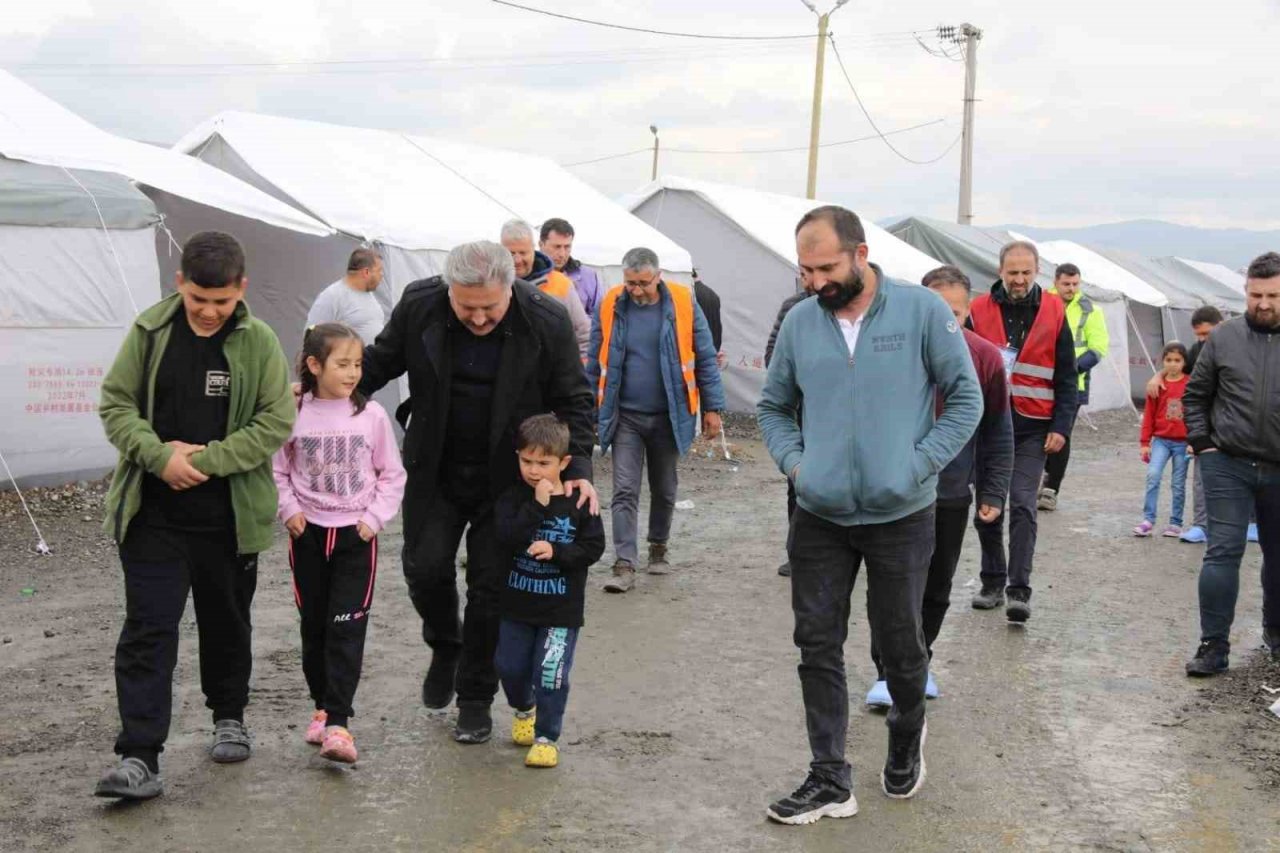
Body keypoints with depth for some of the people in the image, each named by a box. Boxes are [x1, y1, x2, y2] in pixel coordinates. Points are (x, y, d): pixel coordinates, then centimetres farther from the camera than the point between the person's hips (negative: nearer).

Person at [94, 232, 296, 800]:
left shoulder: (259, 342, -5)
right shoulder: (150, 331, -2)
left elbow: (276, 422, -7)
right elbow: (115, 403, 1)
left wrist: (203, 460, -16)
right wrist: (159, 455, -16)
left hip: (229, 514, 0)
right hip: (153, 513, 0)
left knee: (226, 622, 16)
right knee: (148, 629, -5)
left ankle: (229, 718, 37)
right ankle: (139, 758, -4)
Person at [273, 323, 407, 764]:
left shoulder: (372, 415, -3)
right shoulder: (293, 413, -3)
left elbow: (392, 474, 4)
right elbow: (278, 471, 6)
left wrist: (375, 517, -5)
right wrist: (289, 510, -6)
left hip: (356, 533, -1)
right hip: (308, 533, 1)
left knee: (346, 628, -8)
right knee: (314, 625, 11)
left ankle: (337, 723, -10)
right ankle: (322, 706, 27)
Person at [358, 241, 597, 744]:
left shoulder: (546, 321, -16)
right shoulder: (419, 305, -12)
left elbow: (572, 402, -6)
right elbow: (381, 361, 3)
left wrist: (577, 468, -17)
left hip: (508, 477, -2)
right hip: (436, 471, 2)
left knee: (491, 587, 3)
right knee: (425, 567, -3)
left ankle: (475, 699, 20)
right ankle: (445, 647, 30)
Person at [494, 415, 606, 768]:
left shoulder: (579, 503, -8)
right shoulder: (513, 498, -6)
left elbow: (593, 547, -9)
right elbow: (507, 540, -20)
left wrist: (555, 551, -23)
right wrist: (537, 506, -26)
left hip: (562, 607, -3)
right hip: (518, 603, 3)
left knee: (551, 673, -5)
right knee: (511, 666, 13)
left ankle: (547, 737, 10)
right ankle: (524, 709, 44)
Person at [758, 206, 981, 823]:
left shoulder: (921, 310, -9)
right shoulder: (800, 321, 0)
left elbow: (965, 399, -3)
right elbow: (773, 406, 13)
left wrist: (920, 465, -11)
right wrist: (793, 460, -3)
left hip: (901, 516, -2)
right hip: (819, 517, 3)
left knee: (899, 643, 11)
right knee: (818, 645, 3)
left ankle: (906, 737, 41)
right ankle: (830, 780, 14)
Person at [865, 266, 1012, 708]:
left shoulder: (985, 359, -6)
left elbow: (997, 435, 4)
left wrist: (992, 493, 2)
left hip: (952, 494, 3)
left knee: (937, 589, 13)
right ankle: (887, 673, 6)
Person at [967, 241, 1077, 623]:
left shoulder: (1053, 313, 3)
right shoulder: (979, 311, 3)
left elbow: (1066, 378, 5)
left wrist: (1061, 427, -3)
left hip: (1031, 427, -2)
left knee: (1022, 506, -9)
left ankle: (1019, 590, -8)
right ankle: (992, 583, 20)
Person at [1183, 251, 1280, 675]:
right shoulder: (1224, 338, 1)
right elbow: (1195, 395, 9)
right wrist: (1201, 443, 1)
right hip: (1229, 465, -1)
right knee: (1223, 551, -6)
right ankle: (1214, 646, -2)